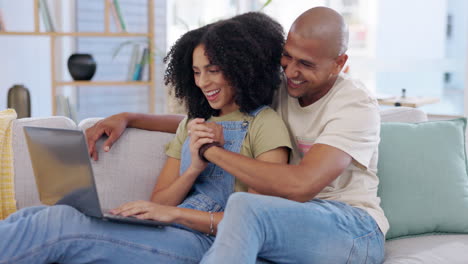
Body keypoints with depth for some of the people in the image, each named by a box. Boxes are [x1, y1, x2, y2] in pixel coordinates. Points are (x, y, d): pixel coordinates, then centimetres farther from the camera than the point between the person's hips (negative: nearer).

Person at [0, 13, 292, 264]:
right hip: (163, 234, 6)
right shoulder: (192, 125, 23)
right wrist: (193, 170, -6)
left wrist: (174, 213, -16)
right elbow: (158, 205, 15)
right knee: (33, 215, -17)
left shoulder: (265, 124, 1)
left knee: (61, 222, -26)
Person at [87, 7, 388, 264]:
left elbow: (300, 186, -26)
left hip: (354, 232, -4)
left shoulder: (357, 105, -12)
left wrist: (213, 151, -20)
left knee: (244, 206, -35)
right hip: (294, 224, 5)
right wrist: (127, 118, 8)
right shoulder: (277, 88, 8)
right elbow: (197, 123, 19)